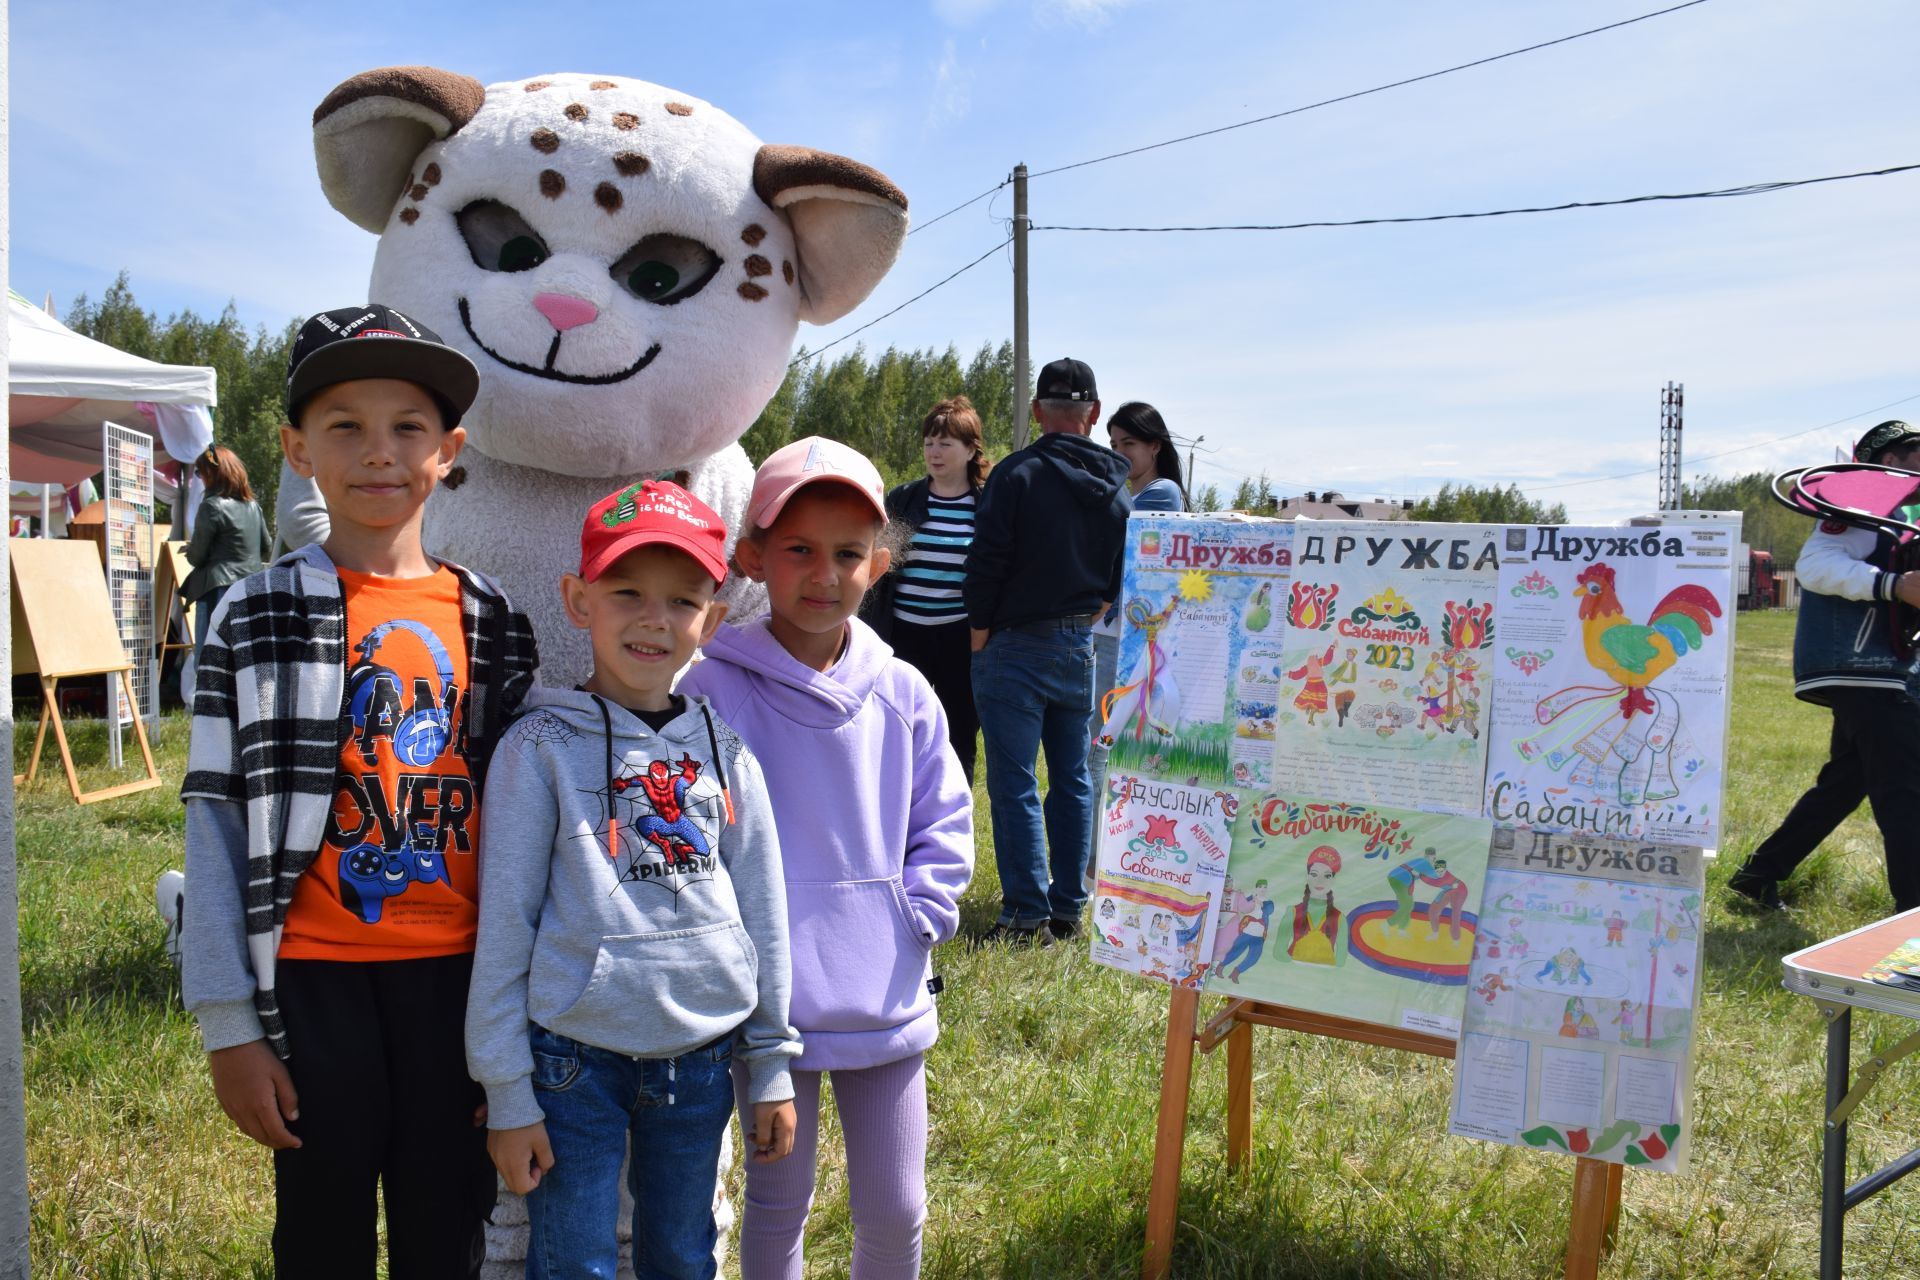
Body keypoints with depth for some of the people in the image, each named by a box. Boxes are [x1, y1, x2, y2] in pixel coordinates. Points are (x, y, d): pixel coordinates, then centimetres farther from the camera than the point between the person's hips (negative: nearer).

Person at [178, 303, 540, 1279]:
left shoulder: (493, 624, 3)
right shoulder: (255, 618, -4)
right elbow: (215, 821, -4)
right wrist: (229, 1025, -6)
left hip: (457, 974, 2)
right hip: (315, 977, -2)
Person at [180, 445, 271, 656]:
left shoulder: (211, 506, -10)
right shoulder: (252, 506, 9)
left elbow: (196, 557, -6)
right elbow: (267, 548, 19)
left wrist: (189, 548, 15)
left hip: (220, 591, -7)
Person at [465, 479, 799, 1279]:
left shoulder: (723, 747, 1)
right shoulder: (542, 747, -8)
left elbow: (762, 910, 7)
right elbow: (504, 923, -6)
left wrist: (769, 1065, 9)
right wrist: (507, 1094, -5)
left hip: (699, 1058, 3)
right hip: (576, 1060, -3)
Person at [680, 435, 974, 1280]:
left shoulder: (903, 695, -1)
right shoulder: (711, 690, -11)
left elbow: (944, 825, 7)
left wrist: (915, 915, -4)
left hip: (885, 997, 3)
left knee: (894, 1209, 15)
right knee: (778, 1203, 15)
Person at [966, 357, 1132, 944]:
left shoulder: (1017, 474, -11)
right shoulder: (1119, 481, 6)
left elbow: (987, 563, -13)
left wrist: (980, 634, -3)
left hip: (1019, 647, -5)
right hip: (1088, 648, 5)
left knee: (1014, 785, -1)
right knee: (1074, 782, 12)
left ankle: (1027, 915, -1)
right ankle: (1068, 909, 18)